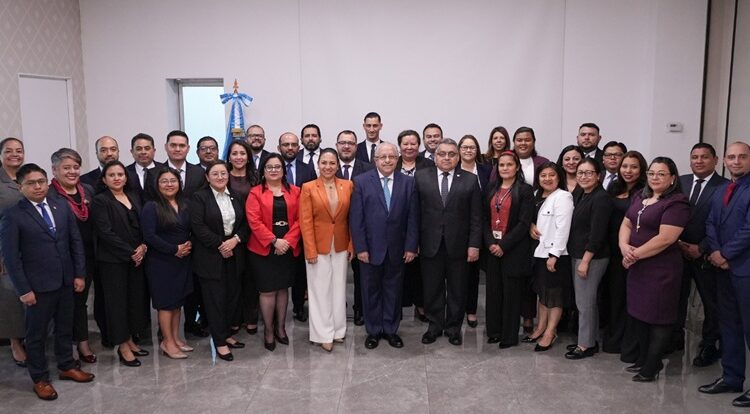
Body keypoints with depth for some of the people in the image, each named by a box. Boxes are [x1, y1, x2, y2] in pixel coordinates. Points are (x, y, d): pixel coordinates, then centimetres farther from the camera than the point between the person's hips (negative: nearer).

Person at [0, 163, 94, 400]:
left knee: (65, 327, 18)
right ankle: (40, 378, 25)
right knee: (37, 333, 11)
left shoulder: (62, 207, 4)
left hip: (66, 281, 4)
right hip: (38, 285, -4)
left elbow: (76, 242, 6)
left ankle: (66, 366, 35)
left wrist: (79, 274, 2)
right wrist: (23, 289, -13)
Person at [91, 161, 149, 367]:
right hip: (113, 261, -6)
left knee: (135, 299, 10)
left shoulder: (133, 197, 11)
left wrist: (143, 246, -6)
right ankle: (123, 347, 12)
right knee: (117, 301, 2)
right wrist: (131, 253, -13)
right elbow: (106, 233, -14)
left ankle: (129, 340, 24)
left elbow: (142, 226, 12)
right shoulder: (100, 201, -7)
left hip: (137, 258, 6)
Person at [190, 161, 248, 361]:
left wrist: (235, 239, -10)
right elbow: (198, 227, -12)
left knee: (233, 295, 7)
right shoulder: (199, 198, -3)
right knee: (215, 298, 1)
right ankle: (220, 342, 11)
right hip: (211, 256, -4)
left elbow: (245, 223, 8)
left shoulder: (235, 198, 11)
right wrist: (220, 245, -14)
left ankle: (227, 334, 23)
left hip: (234, 254, 5)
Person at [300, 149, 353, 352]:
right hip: (318, 246, -2)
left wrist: (352, 245, -1)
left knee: (339, 288, 11)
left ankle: (338, 330, 26)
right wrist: (311, 250, -13)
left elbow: (352, 218, 3)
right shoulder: (308, 188, -7)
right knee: (320, 290, 6)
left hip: (341, 247, 3)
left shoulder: (347, 186, 1)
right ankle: (323, 334, 17)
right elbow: (305, 222, -9)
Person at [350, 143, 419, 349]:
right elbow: (356, 218, -6)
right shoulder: (361, 182, -4)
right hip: (371, 247, -1)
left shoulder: (408, 182, 1)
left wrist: (411, 246, -4)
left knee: (394, 290, 12)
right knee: (371, 290, 11)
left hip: (397, 249, 2)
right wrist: (360, 247, -10)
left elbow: (413, 217, 0)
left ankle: (391, 329, 28)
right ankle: (373, 330, 26)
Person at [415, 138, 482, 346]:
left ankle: (454, 328, 27)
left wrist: (474, 245, -5)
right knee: (432, 288, 11)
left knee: (457, 290, 11)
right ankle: (434, 326, 27)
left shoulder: (470, 180, 1)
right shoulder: (421, 177, 2)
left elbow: (476, 217, 0)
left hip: (458, 245, 0)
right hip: (430, 244, 0)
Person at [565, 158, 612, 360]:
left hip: (592, 257, -8)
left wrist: (585, 261, -19)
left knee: (585, 302, -1)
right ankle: (589, 339, 27)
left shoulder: (601, 198, -14)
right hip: (577, 254, 9)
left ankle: (586, 345, 11)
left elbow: (597, 233, -18)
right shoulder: (578, 195, 11)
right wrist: (578, 258, 10)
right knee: (585, 301, 16)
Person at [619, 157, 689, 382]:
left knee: (658, 316, 2)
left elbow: (665, 238, -20)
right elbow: (626, 224, 10)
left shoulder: (677, 203, -12)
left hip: (662, 269, -7)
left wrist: (636, 254, -14)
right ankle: (643, 357, 27)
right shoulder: (640, 197, 12)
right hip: (637, 266, 7)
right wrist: (624, 247, -9)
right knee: (640, 312, 14)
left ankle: (652, 366, 12)